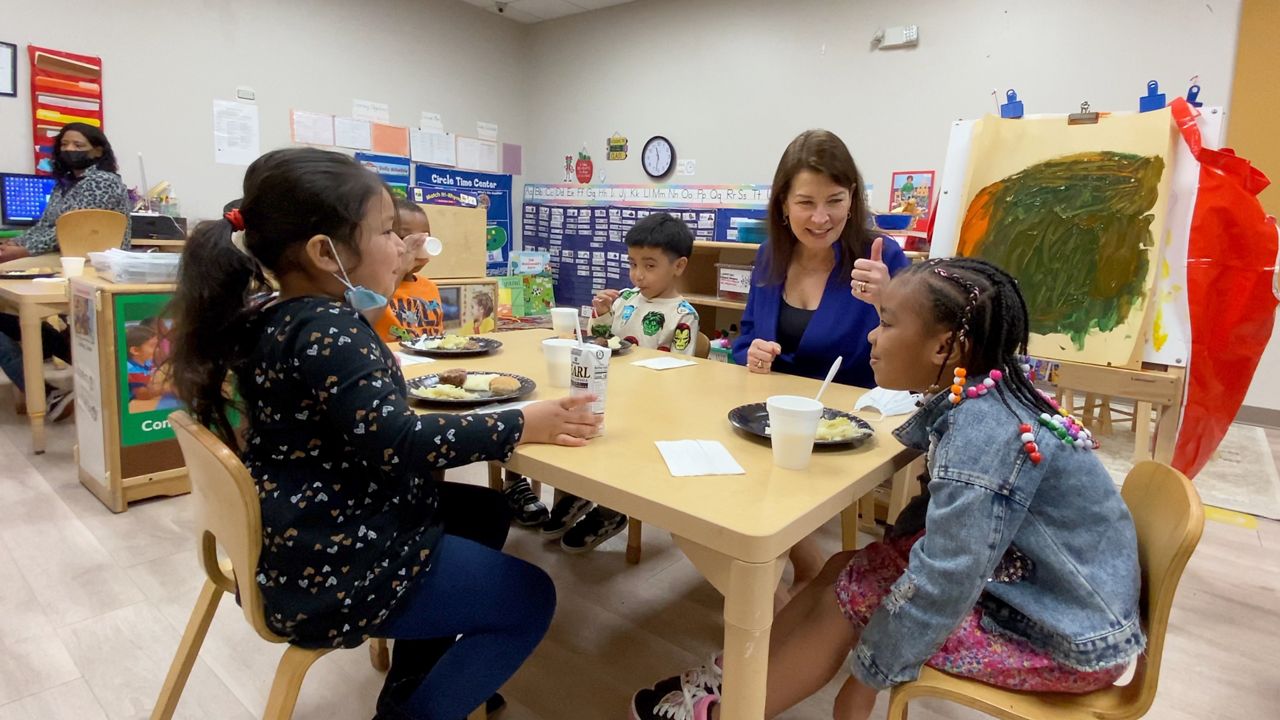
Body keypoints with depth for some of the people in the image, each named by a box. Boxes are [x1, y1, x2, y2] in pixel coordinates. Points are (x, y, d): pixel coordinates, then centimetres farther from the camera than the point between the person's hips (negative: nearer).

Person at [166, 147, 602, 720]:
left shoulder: (267, 312, 4)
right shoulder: (325, 330, -25)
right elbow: (397, 443, -30)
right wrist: (522, 426, -24)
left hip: (299, 542, 10)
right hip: (331, 570, -10)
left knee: (481, 508, 25)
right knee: (530, 599, 0)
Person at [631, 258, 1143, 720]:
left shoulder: (985, 433, -30)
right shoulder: (976, 401, -2)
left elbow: (942, 583, -29)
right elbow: (949, 506, 12)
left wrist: (867, 676, -17)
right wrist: (892, 548, 0)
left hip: (1071, 639, -8)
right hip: (1034, 587, 8)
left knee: (846, 596, -7)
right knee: (846, 570, 4)